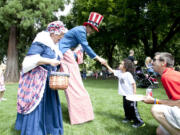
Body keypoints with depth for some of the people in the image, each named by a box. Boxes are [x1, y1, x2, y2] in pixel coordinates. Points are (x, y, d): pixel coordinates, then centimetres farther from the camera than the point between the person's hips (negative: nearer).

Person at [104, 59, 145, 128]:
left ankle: (139, 122, 9)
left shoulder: (128, 74, -19)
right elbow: (112, 71, 16)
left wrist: (134, 94, -20)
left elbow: (133, 83, -19)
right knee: (126, 107, 20)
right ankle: (128, 118, 40)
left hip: (130, 95, -8)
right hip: (125, 94, 8)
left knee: (133, 108, -3)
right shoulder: (119, 72, 3)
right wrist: (106, 65, 9)